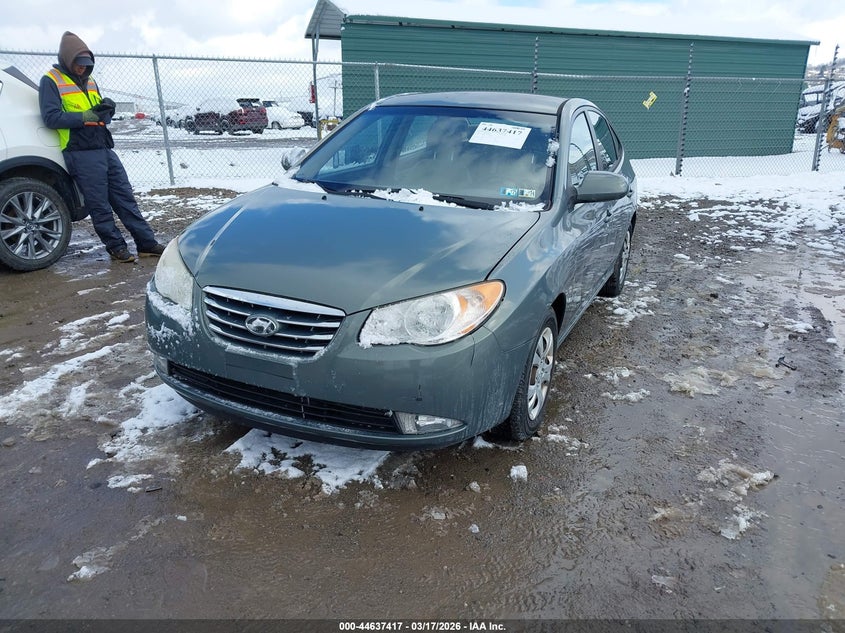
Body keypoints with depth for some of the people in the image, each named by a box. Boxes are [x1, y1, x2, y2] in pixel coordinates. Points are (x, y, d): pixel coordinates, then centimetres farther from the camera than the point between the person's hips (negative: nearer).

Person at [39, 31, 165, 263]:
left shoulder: (89, 81, 21)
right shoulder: (51, 80, -1)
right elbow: (51, 117, -11)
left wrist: (106, 108, -2)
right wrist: (85, 117, -18)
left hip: (105, 149, 7)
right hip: (81, 154, -7)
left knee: (125, 197, 5)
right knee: (100, 205, -3)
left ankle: (147, 242, 7)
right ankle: (116, 246, 7)